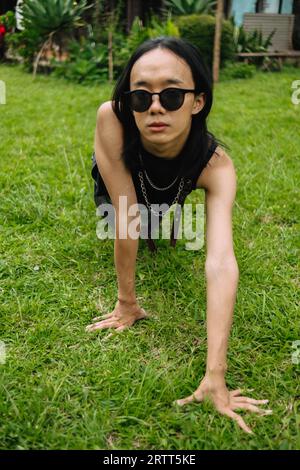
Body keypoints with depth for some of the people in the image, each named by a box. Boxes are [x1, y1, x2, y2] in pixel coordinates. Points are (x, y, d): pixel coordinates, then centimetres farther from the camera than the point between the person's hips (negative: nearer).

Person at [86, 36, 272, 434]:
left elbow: (221, 262, -54)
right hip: (114, 176, 0)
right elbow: (126, 218, -41)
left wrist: (215, 376, -61)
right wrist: (127, 302, -35)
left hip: (169, 189, 0)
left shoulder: (216, 166, -43)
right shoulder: (111, 120, -45)